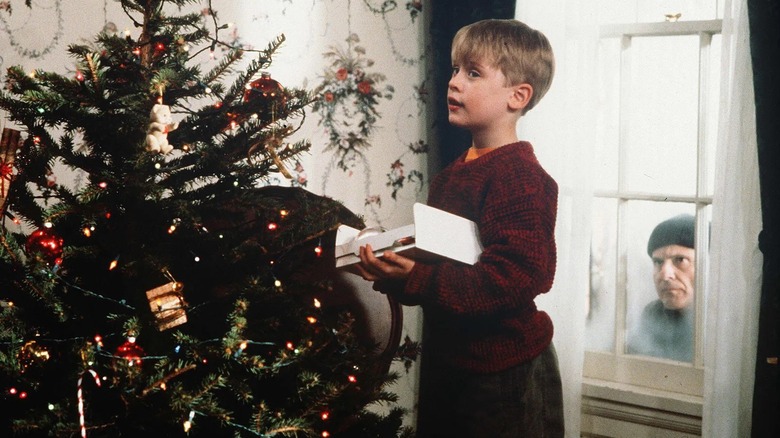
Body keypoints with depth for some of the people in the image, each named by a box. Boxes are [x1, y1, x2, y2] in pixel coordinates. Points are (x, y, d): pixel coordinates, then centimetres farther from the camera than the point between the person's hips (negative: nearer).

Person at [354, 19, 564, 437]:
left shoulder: (519, 176, -19)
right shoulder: (452, 174, 9)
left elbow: (514, 278, -28)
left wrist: (413, 281, -33)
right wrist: (391, 259, -1)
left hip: (504, 375, -9)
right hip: (446, 361, 9)